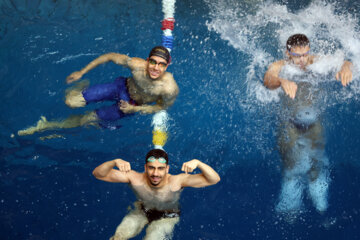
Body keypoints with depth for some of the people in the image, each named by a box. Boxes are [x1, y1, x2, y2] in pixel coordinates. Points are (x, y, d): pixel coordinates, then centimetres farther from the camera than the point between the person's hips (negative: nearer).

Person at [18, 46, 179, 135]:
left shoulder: (170, 89, -34)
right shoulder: (137, 65, -33)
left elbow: (162, 107, -10)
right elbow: (110, 56, -15)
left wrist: (135, 109, -21)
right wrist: (82, 72, -10)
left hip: (132, 104, 0)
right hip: (122, 87, 0)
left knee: (88, 119, 6)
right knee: (71, 102, -9)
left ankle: (48, 126, 28)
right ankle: (82, 87, 29)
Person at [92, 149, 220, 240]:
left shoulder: (177, 181, -33)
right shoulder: (135, 178, -28)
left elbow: (214, 180, -36)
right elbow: (98, 174, -28)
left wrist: (197, 163, -54)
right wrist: (115, 162, -48)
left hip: (166, 217, -2)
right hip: (142, 211, 2)